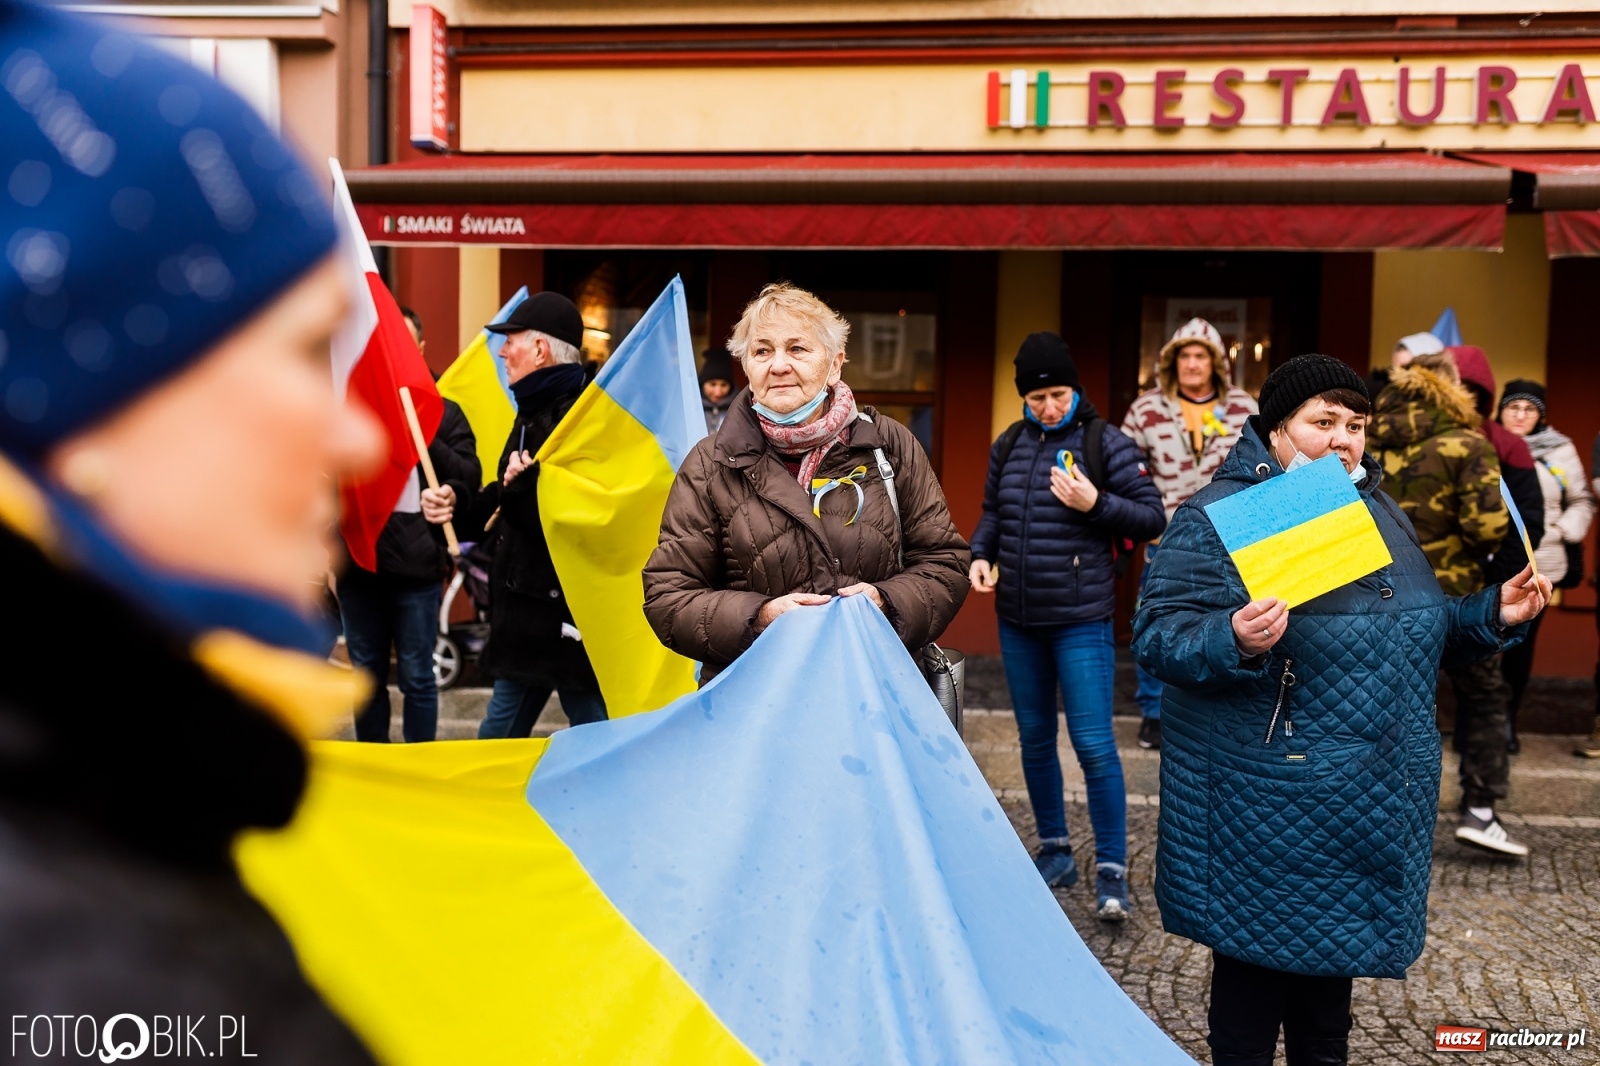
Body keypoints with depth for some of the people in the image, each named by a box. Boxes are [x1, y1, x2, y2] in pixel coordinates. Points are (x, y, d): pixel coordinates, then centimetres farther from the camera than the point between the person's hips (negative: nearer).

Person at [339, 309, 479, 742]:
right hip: (358, 560, 2)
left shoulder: (441, 411, 3)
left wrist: (425, 440, -17)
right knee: (366, 675, 13)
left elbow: (470, 478, -5)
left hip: (416, 564, -2)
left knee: (416, 678, 5)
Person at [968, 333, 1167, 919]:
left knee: (1094, 744, -6)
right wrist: (980, 555, 1)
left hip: (1081, 621, -5)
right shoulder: (1008, 447, 7)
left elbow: (1153, 518, -5)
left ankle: (1112, 870, 4)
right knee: (1035, 737, 14)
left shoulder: (1105, 443, -6)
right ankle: (1055, 852, 29)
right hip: (1017, 621, 5)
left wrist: (1095, 503, -19)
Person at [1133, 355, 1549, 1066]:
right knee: (1257, 966, 6)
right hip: (1268, 812, -7)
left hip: (1367, 810, 7)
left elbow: (1415, 631, 20)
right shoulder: (1219, 515, -12)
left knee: (1331, 966, 20)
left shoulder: (1378, 511, 12)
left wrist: (1492, 614, 4)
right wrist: (1234, 642, -36)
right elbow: (1156, 634, -18)